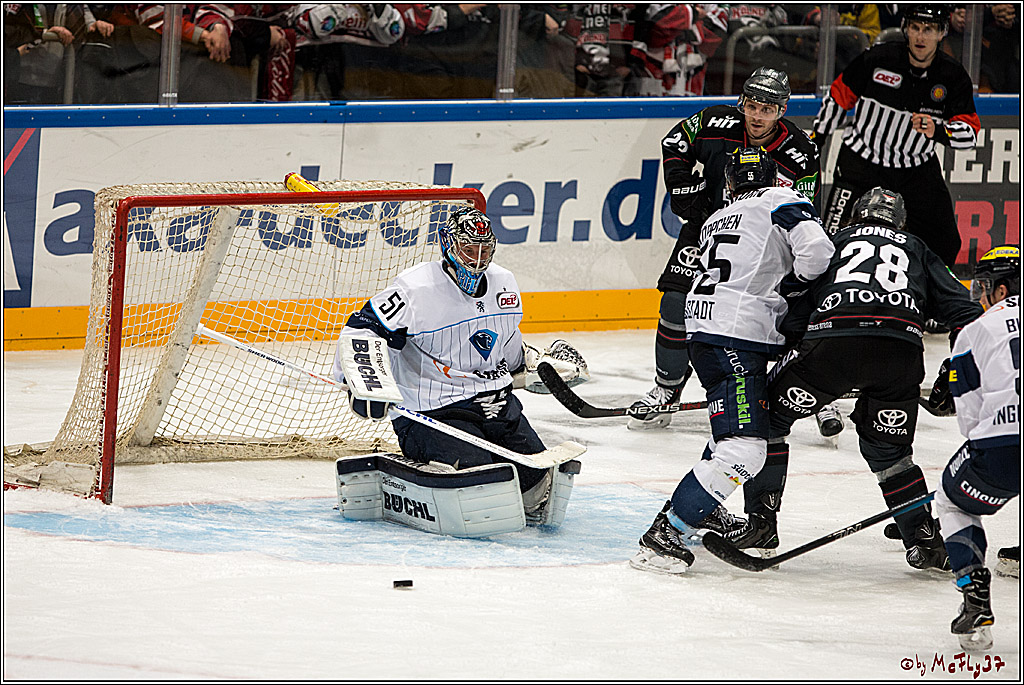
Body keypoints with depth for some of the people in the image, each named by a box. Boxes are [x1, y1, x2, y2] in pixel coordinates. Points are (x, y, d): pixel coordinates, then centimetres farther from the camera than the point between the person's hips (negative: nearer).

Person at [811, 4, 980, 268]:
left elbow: (969, 132, -14)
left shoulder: (953, 77, -9)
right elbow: (839, 96, 1)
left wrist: (938, 131, -36)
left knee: (944, 244, 0)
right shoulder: (877, 59, -14)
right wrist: (815, 139, 6)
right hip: (862, 159, -2)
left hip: (918, 170, 2)